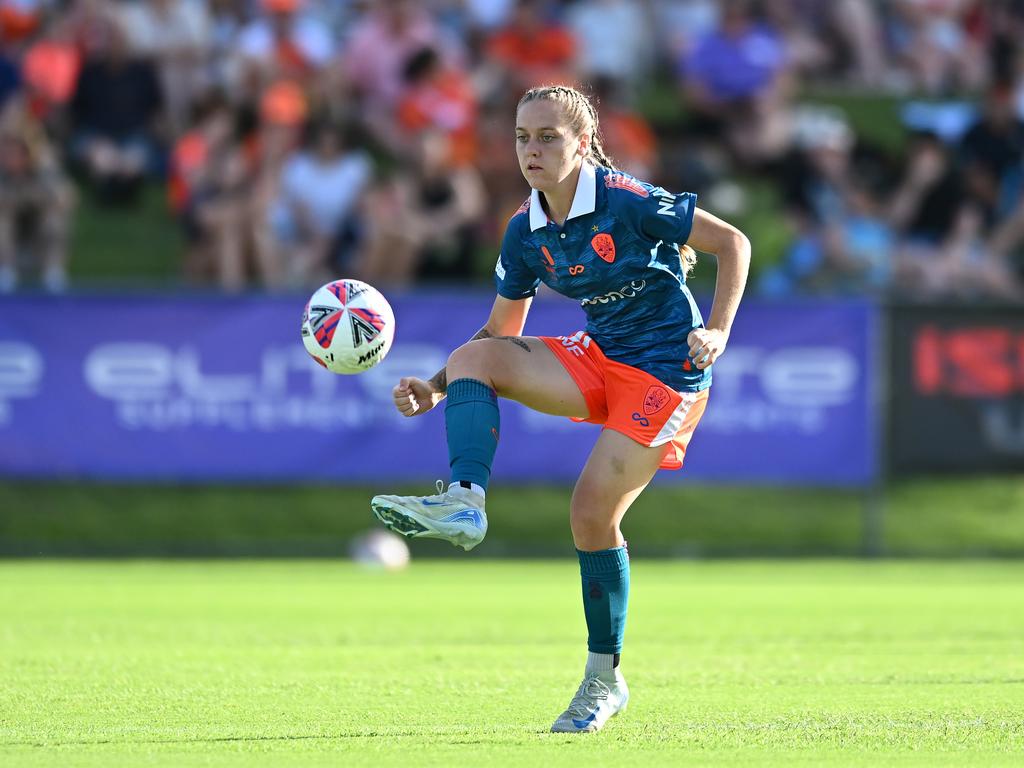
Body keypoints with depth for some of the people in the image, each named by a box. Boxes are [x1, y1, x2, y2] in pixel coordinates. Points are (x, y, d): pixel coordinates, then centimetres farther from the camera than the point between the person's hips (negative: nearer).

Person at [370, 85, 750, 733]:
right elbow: (502, 334, 11)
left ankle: (605, 680, 3)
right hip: (599, 358, 6)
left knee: (593, 510, -13)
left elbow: (732, 242, -10)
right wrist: (438, 391, -2)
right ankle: (464, 503, -31)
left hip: (666, 370, -6)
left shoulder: (627, 201, -18)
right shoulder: (527, 232, 1)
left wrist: (718, 331, -19)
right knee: (471, 358, -14)